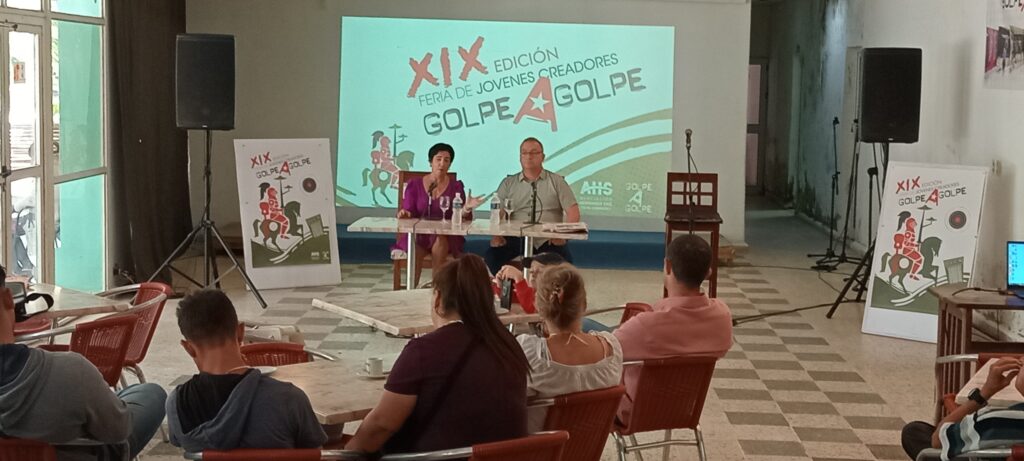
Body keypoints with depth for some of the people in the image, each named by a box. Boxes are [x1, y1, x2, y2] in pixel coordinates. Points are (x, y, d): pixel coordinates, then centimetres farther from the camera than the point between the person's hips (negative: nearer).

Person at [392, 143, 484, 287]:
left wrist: (466, 208, -21)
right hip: (418, 234, 0)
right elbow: (408, 213, 6)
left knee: (440, 244, -35)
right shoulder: (415, 184, 9)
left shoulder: (456, 187, 8)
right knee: (415, 249, -34)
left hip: (445, 238, 0)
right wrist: (403, 214, -18)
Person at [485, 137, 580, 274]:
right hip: (516, 240, 1)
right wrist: (496, 235, -11)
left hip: (548, 241, -1)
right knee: (494, 255, -28)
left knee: (564, 259, -32)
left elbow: (573, 212, 5)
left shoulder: (556, 181, 12)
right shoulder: (508, 183, 17)